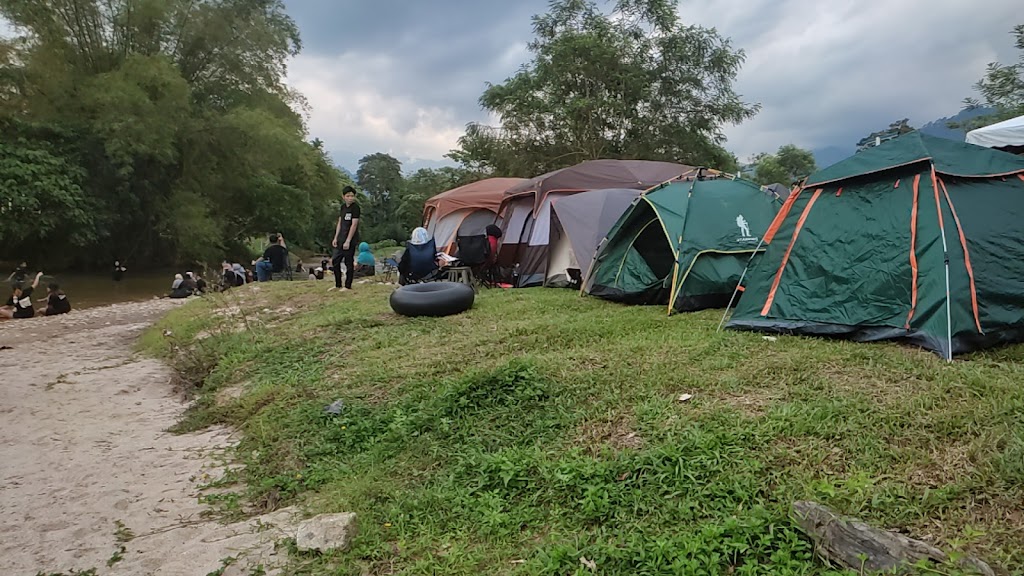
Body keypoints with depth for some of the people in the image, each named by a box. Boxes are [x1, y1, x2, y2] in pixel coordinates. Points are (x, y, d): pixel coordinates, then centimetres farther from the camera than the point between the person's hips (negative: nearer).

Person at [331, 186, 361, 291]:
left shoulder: (355, 207, -10)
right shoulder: (343, 207, 12)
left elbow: (354, 225, -15)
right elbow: (340, 223, 16)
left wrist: (348, 241, -18)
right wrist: (336, 238, 11)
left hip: (350, 240, -8)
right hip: (341, 239, 8)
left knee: (349, 263, -2)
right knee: (335, 261, 9)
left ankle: (348, 286, 8)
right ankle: (338, 284, 20)